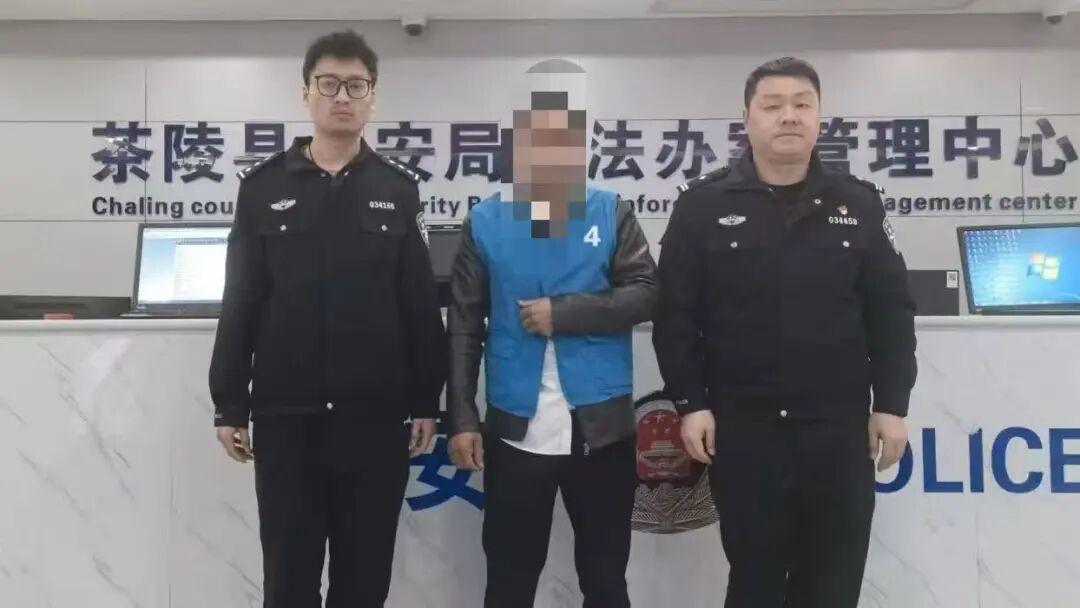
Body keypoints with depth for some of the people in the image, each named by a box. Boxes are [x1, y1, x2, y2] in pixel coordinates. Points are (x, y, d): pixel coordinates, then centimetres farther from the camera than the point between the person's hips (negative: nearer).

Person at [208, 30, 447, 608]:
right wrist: (228, 405, 2)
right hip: (285, 416, 0)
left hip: (376, 417, 0)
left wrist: (426, 401, 2)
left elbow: (422, 305, 3)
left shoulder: (398, 189, 3)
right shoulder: (263, 187, 2)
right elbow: (239, 305, 3)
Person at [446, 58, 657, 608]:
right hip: (517, 429, 0)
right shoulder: (486, 221, 2)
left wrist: (563, 311, -15)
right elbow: (464, 326, 1)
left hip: (602, 426, 0)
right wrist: (462, 418, -3)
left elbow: (646, 293, -5)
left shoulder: (612, 213, 3)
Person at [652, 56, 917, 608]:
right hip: (742, 428, -2)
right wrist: (690, 402, -6)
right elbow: (675, 314, -2)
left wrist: (891, 404, 2)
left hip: (839, 428, 2)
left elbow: (892, 312, 7)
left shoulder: (858, 204, 5)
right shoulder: (703, 205, -1)